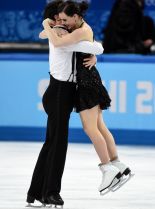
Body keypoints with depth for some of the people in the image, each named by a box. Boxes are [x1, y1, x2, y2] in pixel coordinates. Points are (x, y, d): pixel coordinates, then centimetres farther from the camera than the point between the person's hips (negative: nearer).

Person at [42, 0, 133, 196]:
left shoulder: (82, 32, -20)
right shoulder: (80, 26, 11)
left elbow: (57, 42, -31)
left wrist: (47, 25, -13)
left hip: (87, 82, -10)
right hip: (86, 81, 10)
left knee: (90, 128, -11)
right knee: (99, 127, 9)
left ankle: (108, 168, -8)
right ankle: (118, 165, 10)